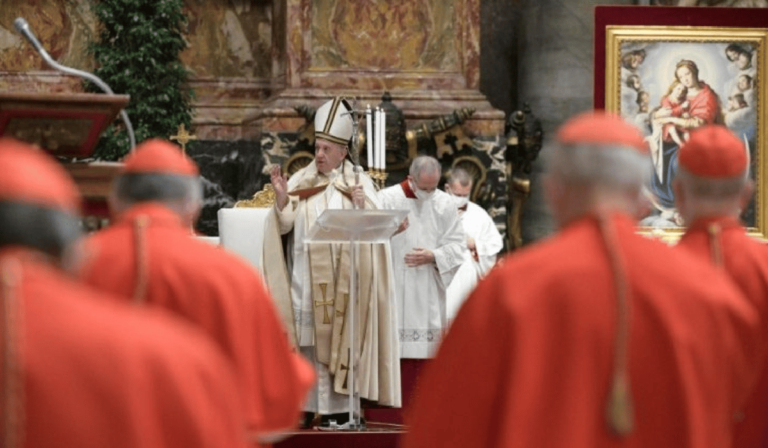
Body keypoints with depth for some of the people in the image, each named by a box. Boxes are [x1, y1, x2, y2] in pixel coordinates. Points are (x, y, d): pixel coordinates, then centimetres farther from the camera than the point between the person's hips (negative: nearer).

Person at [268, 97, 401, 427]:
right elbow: (284, 225, -1)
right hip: (307, 278, 1)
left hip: (344, 279, -1)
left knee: (342, 339, -2)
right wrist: (281, 197, -18)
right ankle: (306, 406, -1)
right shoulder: (299, 182, 8)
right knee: (308, 341, -3)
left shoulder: (359, 183, 6)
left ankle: (339, 406, 0)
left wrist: (363, 205, -24)